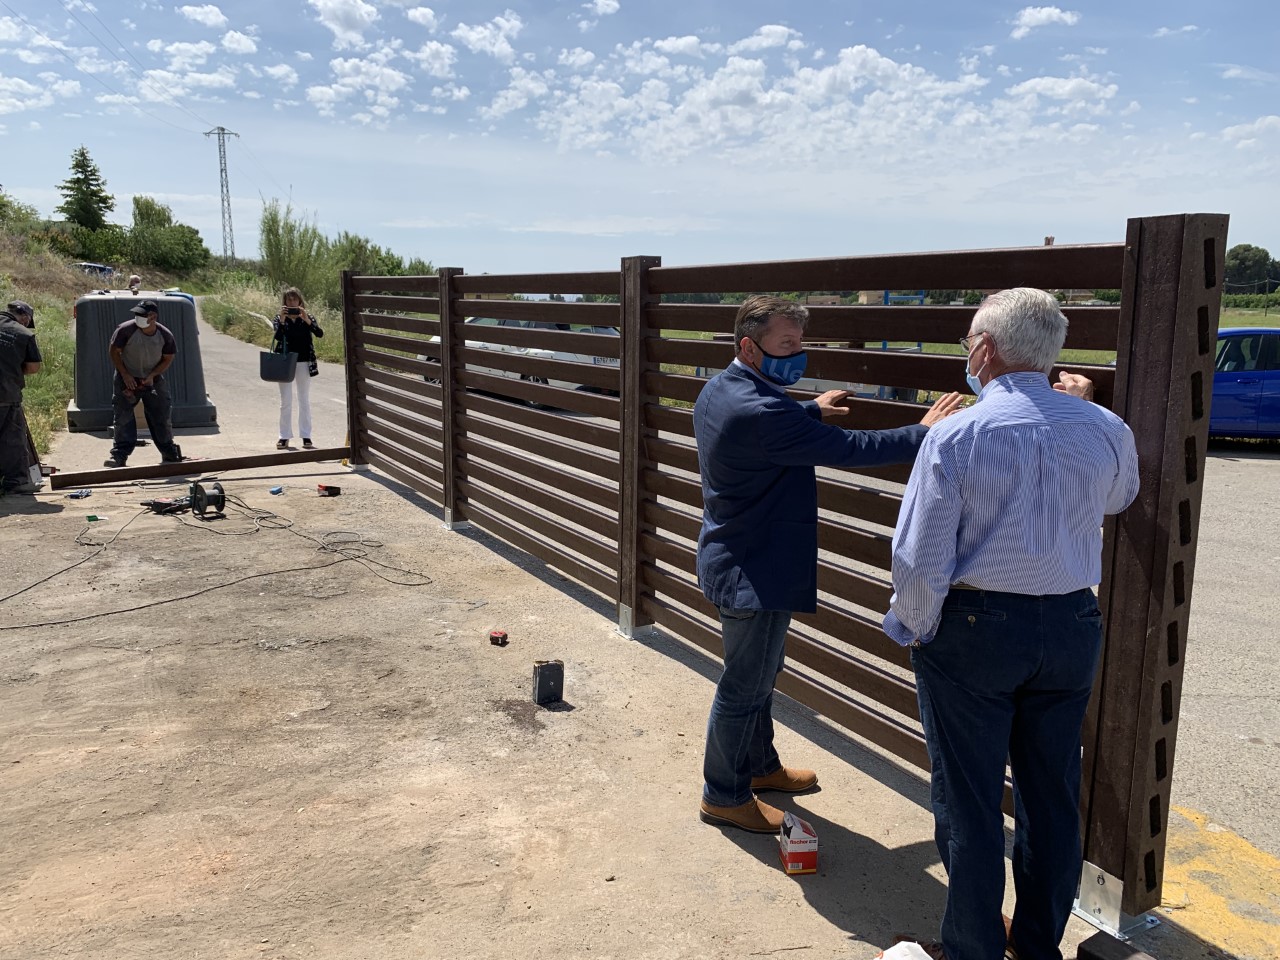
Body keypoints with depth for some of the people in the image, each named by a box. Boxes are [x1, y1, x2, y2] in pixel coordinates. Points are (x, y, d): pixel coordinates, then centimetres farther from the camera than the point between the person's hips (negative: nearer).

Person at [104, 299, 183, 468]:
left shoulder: (165, 335, -14)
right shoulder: (126, 329, -19)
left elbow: (168, 359, -2)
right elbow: (114, 351, -8)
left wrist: (152, 376, -14)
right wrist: (125, 375, -13)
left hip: (153, 380, 1)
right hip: (127, 379, -1)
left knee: (160, 417, 4)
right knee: (123, 417, -4)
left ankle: (170, 454, 15)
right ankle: (119, 455, 0)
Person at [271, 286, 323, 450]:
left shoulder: (307, 317, 1)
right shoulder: (279, 318, 1)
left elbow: (320, 333, -16)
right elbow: (277, 336, -17)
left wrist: (307, 320, -27)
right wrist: (282, 320, -27)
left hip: (304, 363, 0)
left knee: (305, 401, 6)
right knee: (286, 401, 4)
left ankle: (306, 436, 11)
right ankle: (284, 437, 9)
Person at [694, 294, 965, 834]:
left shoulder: (720, 390, 3)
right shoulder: (757, 411, -30)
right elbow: (849, 450, -28)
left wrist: (812, 411, 27)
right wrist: (924, 433, -17)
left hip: (737, 561, 11)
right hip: (756, 573, -11)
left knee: (759, 673, 25)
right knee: (744, 687, 6)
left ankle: (759, 765, 43)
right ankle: (724, 797, 23)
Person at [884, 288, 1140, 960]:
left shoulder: (955, 436, -17)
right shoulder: (1104, 430, -3)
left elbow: (920, 559, -17)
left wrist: (915, 628, 0)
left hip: (974, 629, -5)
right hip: (1071, 628, 5)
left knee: (970, 801, 10)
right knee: (1052, 795, 19)